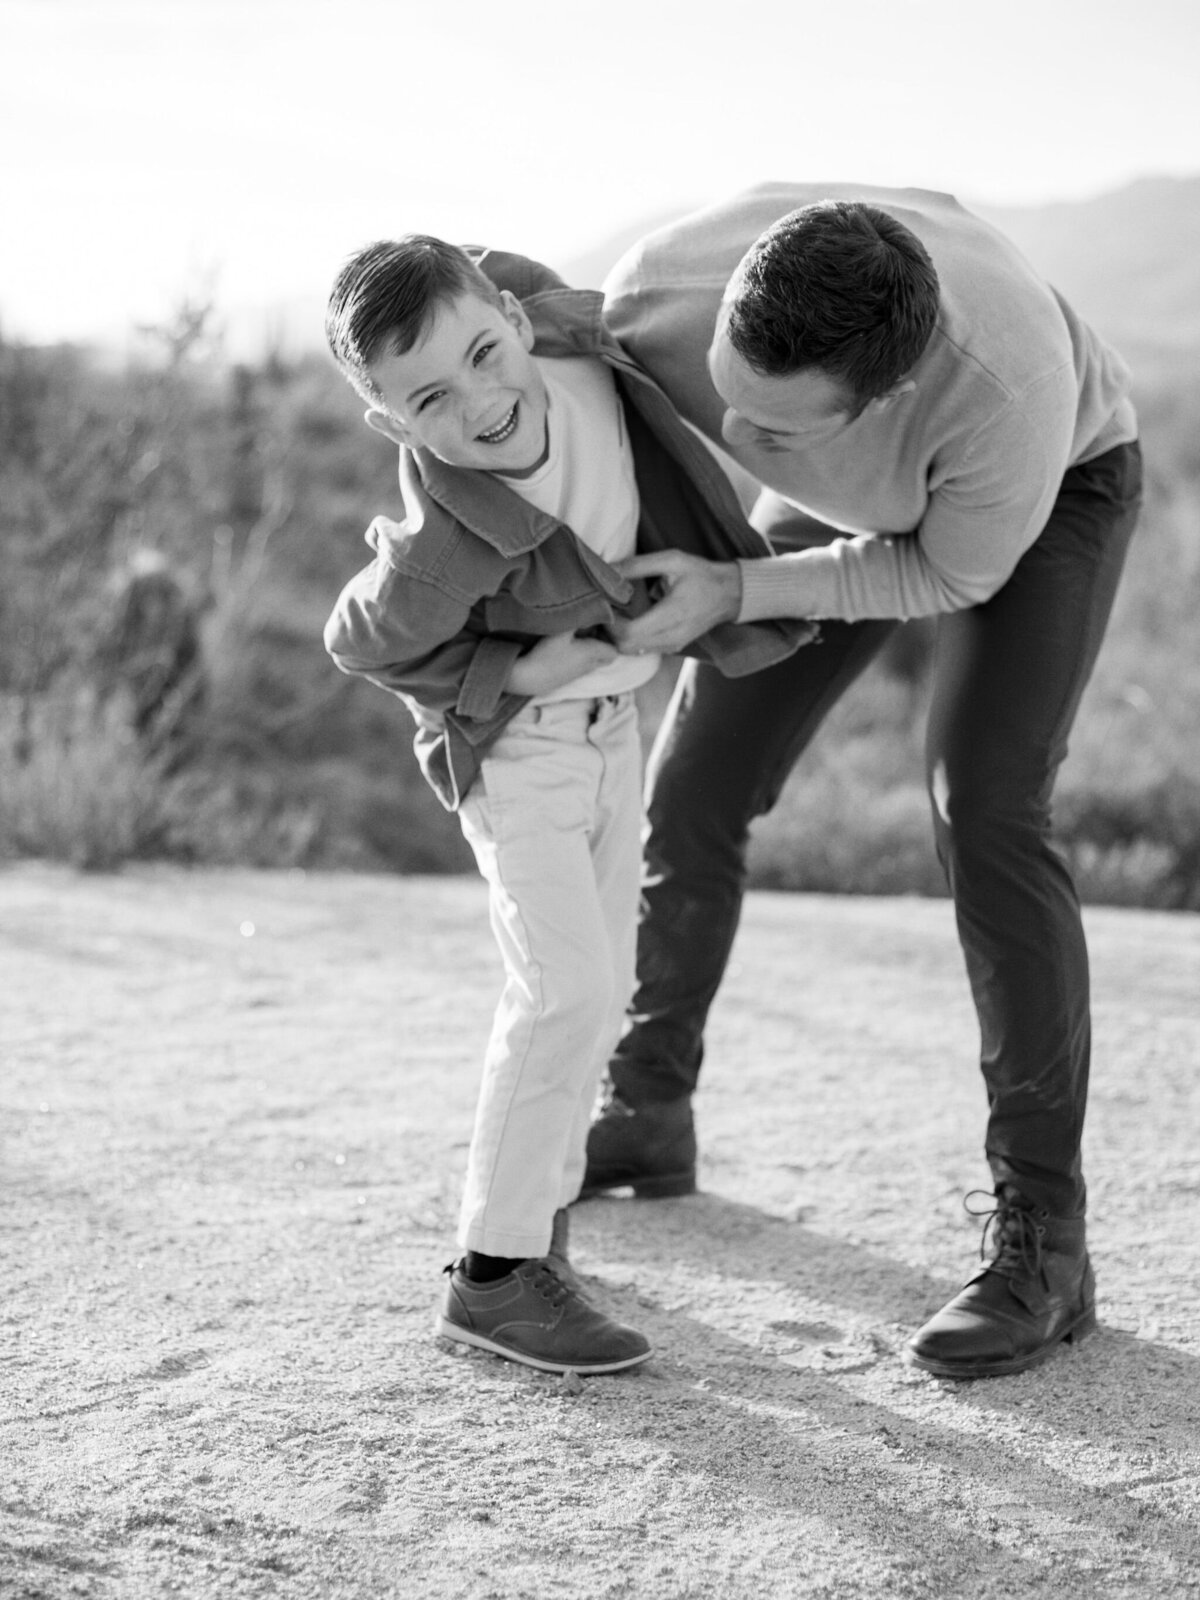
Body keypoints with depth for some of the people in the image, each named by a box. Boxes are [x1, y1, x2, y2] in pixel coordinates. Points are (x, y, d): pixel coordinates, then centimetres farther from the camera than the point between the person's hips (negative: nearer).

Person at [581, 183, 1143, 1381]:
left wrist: (732, 597, -38)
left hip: (1053, 488, -4)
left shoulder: (1009, 385, -48)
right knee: (693, 786, 4)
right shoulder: (661, 297, -37)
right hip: (860, 495, 5)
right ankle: (648, 1116, 25)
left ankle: (1039, 1243, -16)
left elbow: (953, 573, -27)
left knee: (981, 817, -24)